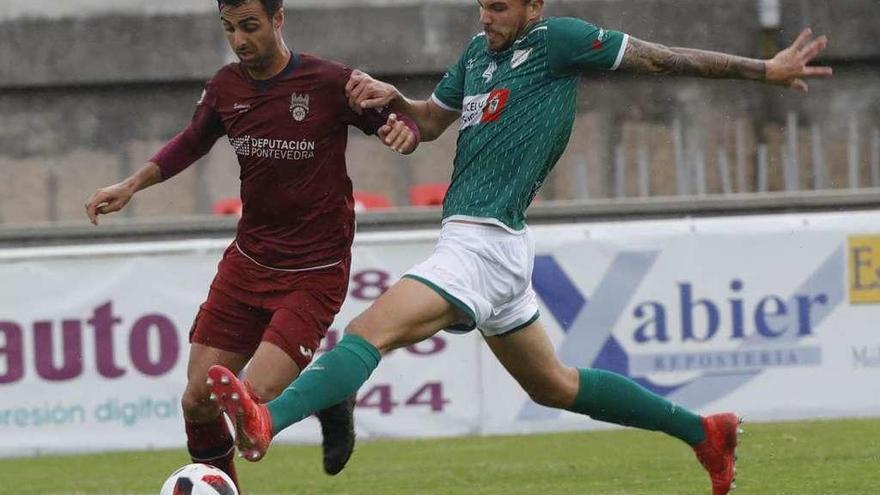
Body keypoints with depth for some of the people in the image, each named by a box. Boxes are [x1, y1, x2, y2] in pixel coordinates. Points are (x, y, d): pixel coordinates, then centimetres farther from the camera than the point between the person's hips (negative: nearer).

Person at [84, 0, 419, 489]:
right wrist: (133, 183, 7)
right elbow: (191, 143, 20)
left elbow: (401, 124, -2)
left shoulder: (331, 83, -14)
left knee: (253, 403, -19)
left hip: (315, 272, -5)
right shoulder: (226, 87, 1)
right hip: (248, 261, 5)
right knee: (198, 402, 1)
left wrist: (403, 130, -26)